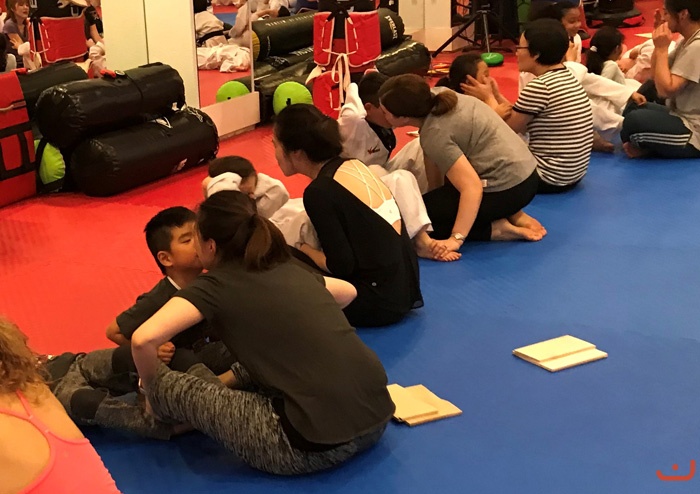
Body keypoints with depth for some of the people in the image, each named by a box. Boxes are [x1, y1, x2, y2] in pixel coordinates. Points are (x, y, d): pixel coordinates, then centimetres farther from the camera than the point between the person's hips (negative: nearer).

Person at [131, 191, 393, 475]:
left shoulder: (217, 284, -2)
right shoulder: (290, 270, 16)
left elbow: (144, 338, -15)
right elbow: (348, 290, 36)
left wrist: (151, 386, 5)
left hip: (321, 445, -7)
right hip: (378, 416, 7)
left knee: (171, 388, 6)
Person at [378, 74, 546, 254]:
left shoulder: (435, 135, -23)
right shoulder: (436, 97, 2)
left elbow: (472, 187, -28)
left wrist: (456, 239, -29)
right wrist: (437, 198, 20)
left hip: (507, 188, -9)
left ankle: (496, 229, -6)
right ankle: (513, 215, 15)